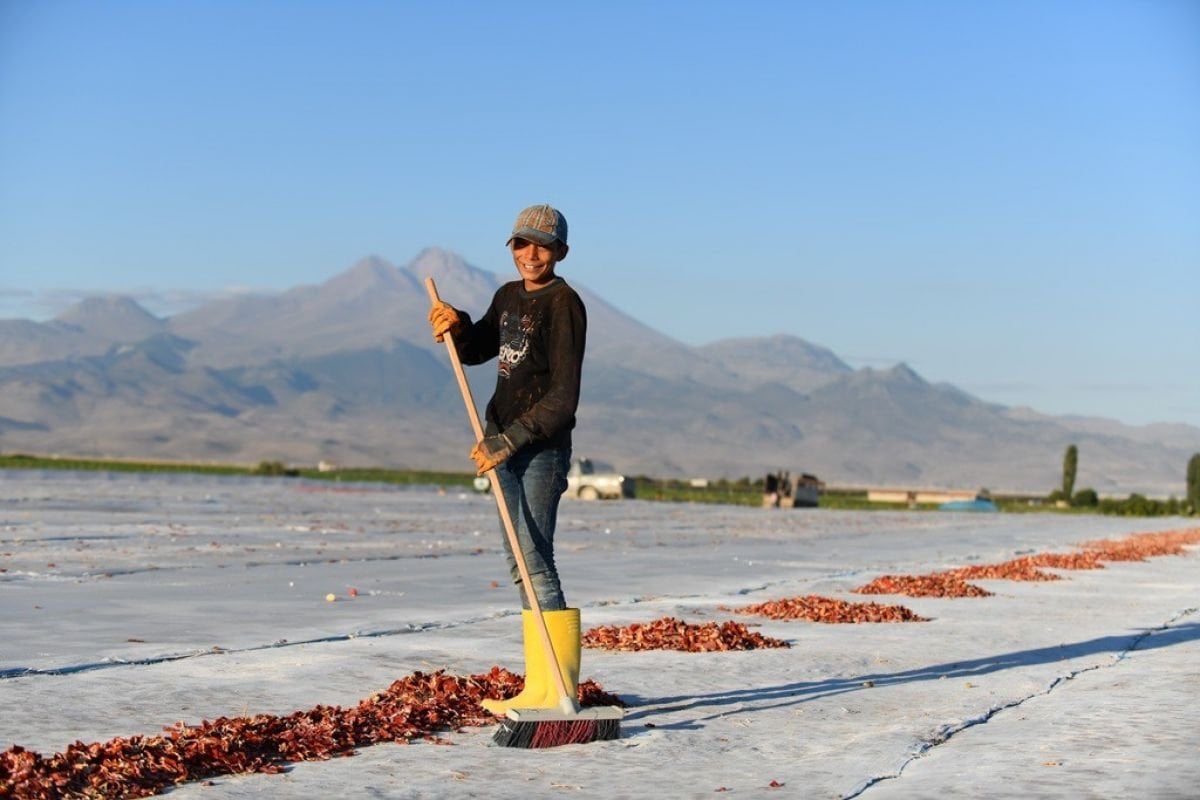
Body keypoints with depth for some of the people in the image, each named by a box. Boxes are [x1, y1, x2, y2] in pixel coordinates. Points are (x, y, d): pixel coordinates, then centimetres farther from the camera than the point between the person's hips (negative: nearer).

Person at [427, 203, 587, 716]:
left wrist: (508, 441, -20)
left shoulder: (564, 304, -11)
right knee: (519, 560, 8)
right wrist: (456, 326, 3)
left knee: (534, 559, -13)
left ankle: (560, 689, -11)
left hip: (541, 448, -9)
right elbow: (476, 350, 25)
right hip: (507, 445, 9)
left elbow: (563, 396, -17)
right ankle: (540, 685, 13)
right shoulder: (509, 297, 14)